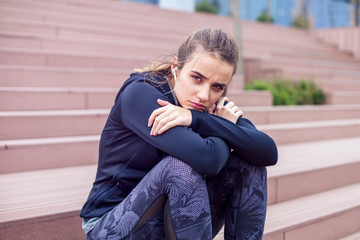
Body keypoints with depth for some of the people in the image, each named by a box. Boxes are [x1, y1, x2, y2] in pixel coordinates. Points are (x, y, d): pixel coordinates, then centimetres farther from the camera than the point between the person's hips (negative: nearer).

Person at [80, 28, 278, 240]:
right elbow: (206, 158, -35)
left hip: (176, 221, 5)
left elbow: (269, 153, -20)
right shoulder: (140, 92, -22)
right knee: (181, 165, -32)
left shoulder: (218, 108, -4)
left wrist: (196, 118, -29)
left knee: (250, 161, -10)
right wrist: (225, 126, -13)